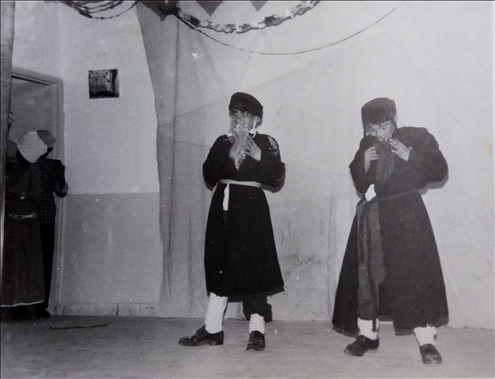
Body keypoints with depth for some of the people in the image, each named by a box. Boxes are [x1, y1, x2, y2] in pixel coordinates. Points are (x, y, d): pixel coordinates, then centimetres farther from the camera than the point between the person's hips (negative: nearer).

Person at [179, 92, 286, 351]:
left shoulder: (266, 144, 3)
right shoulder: (222, 143, 12)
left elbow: (277, 179, -5)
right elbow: (209, 177, 0)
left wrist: (260, 158, -16)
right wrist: (228, 153, -8)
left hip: (251, 208, -4)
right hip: (223, 206, 4)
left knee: (253, 265, -7)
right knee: (219, 264, 8)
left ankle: (257, 331, 1)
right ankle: (212, 329, 16)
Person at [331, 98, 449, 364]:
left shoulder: (417, 138, 0)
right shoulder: (367, 146, 10)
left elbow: (439, 171, -5)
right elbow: (359, 185, 12)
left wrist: (410, 157, -15)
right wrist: (363, 165, -7)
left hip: (406, 215, -4)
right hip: (373, 217, 4)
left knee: (416, 275, -9)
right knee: (366, 275, 4)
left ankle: (426, 342, -3)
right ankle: (367, 336, 18)